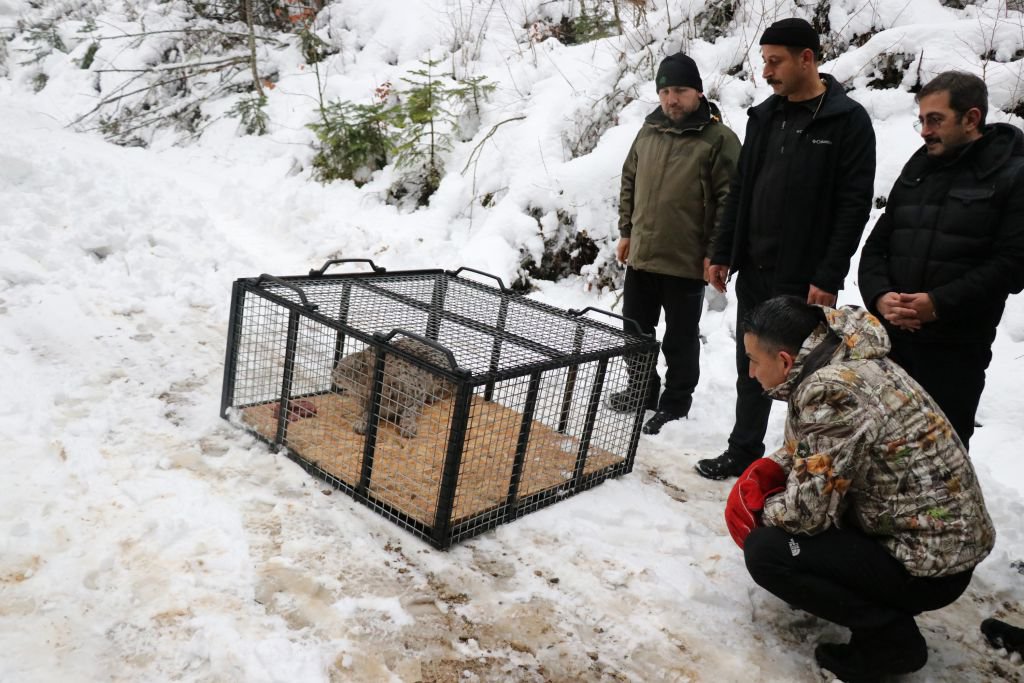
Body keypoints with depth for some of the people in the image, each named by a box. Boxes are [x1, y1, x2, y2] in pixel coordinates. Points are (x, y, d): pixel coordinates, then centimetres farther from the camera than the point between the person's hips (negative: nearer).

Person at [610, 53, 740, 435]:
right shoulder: (648, 132, 8)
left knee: (680, 339, 7)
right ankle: (642, 389, 36)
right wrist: (626, 232, 14)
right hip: (641, 256, 6)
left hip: (686, 262, -6)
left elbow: (730, 200, -12)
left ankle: (675, 406, 21)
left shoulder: (718, 139, -10)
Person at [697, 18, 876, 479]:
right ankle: (744, 451, 29)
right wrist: (721, 252, 8)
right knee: (751, 367, 14)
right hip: (754, 272, 6)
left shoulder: (848, 120, -8)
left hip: (806, 279, -6)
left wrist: (829, 277, -17)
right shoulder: (764, 115, 10)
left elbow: (854, 205, -12)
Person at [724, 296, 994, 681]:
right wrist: (764, 472, -1)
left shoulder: (832, 390, -28)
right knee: (778, 493, 11)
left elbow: (808, 509, -24)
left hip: (930, 561, -9)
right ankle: (881, 604, 17)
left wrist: (755, 512, -5)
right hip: (937, 533, 9)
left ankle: (889, 635, -2)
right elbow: (806, 451, 17)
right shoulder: (846, 359, 1)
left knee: (764, 550, -16)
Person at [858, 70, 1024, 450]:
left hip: (956, 347, -5)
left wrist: (939, 303, -20)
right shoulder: (916, 170, 15)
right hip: (889, 337, 5)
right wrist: (880, 296, -7)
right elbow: (877, 245, 13)